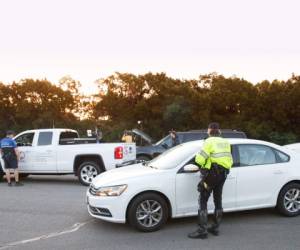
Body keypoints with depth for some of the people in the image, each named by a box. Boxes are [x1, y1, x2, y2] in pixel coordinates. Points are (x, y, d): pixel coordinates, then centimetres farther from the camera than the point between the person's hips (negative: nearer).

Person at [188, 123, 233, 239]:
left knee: (203, 201, -3)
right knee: (218, 200, 16)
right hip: (223, 173, 8)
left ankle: (202, 230, -5)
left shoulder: (209, 141, -8)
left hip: (212, 173, -8)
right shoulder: (226, 142, 14)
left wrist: (197, 157, 5)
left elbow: (200, 159, -16)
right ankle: (215, 227, 25)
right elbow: (230, 160, 12)